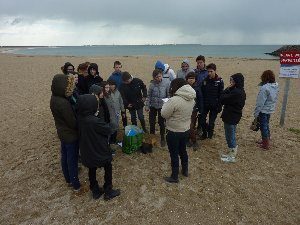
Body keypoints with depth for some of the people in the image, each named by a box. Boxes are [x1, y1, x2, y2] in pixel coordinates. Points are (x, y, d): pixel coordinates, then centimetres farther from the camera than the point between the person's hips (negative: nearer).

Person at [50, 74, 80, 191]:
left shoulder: (54, 98, -3)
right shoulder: (63, 103, -31)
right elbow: (73, 122, -23)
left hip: (62, 132, 9)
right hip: (71, 135, -8)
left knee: (64, 156, 22)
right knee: (72, 159, 7)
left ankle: (68, 179, 43)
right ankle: (75, 184, 24)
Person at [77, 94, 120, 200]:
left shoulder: (80, 118, -11)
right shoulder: (95, 121, -33)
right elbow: (108, 130, -20)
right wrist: (102, 121, -6)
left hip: (87, 151, 7)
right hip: (100, 151, -6)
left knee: (92, 170, 23)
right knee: (108, 169, 17)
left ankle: (95, 191, 41)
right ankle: (108, 192, 31)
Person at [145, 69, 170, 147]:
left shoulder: (166, 83, -13)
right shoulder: (152, 84, -8)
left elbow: (169, 95, -8)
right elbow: (148, 96, 0)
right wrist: (147, 105, -3)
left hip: (162, 106, -2)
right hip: (153, 106, 2)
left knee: (161, 123, 9)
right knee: (152, 122, 13)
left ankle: (162, 138, 30)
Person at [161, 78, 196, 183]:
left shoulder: (174, 100, -28)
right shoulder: (191, 99, -2)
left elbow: (164, 114, -19)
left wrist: (166, 104, -3)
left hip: (174, 132, -7)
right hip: (186, 130, 7)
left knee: (174, 155, 9)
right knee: (183, 151, 25)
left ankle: (174, 177, 26)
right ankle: (185, 171, 44)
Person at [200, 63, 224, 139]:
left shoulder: (219, 81, -6)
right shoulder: (205, 80, 1)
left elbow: (221, 94, -6)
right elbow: (202, 93, 4)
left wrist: (219, 106, -9)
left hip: (214, 105, -2)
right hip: (205, 104, 3)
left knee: (211, 121, 6)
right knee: (202, 119, 3)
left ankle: (210, 134, 29)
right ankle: (204, 133, 25)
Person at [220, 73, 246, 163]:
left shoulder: (236, 92, -25)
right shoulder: (240, 91, 7)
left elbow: (222, 100, -20)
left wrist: (227, 89, -13)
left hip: (231, 117, -10)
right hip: (234, 116, 10)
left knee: (230, 137, 4)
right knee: (231, 136, 21)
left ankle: (232, 157, 18)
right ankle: (230, 153, 35)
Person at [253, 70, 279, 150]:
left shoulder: (264, 88, -26)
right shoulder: (276, 86, 0)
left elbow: (260, 102, -23)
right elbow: (275, 99, 9)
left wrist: (256, 112, -14)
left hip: (264, 110, -8)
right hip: (270, 109, 8)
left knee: (263, 126, 5)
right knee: (266, 125, 22)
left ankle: (266, 144, 15)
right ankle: (266, 140, 38)